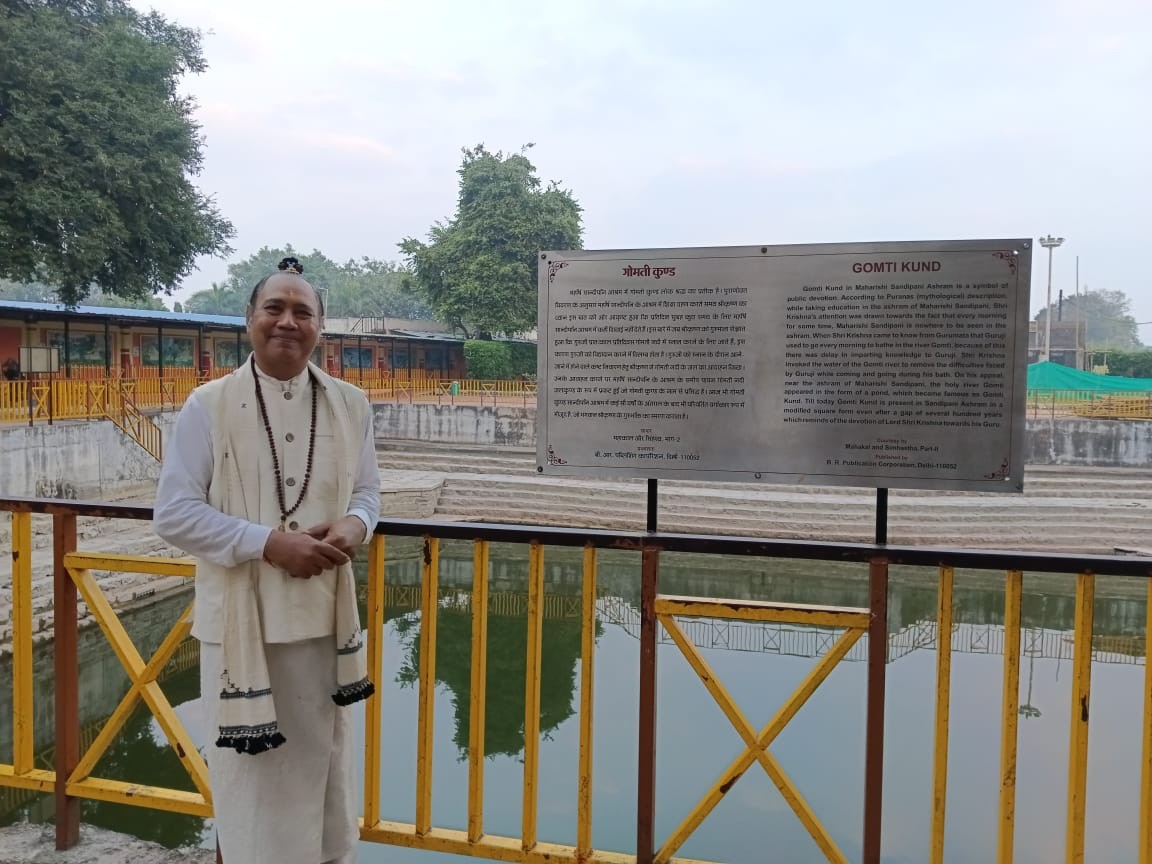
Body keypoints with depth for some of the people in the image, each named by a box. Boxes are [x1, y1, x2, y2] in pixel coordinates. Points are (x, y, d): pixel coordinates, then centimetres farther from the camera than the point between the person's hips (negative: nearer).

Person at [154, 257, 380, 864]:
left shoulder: (349, 404, 3)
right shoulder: (208, 405, -7)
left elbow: (368, 490, 12)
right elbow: (173, 513, -8)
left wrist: (354, 526, -12)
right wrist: (267, 542, -19)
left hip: (326, 615, 3)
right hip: (241, 618, -3)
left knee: (324, 767, 17)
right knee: (251, 776, 8)